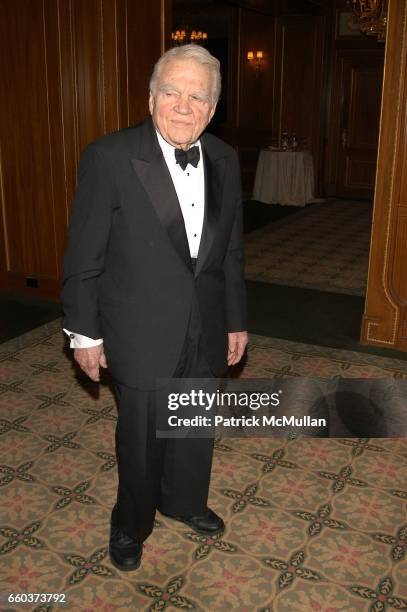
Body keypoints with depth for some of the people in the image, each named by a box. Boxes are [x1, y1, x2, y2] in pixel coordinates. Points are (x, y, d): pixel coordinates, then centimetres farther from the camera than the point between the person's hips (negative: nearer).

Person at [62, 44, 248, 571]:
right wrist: (84, 332, -8)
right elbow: (84, 255, -11)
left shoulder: (224, 160, -1)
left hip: (206, 331, 5)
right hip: (141, 334, -4)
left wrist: (235, 320, 11)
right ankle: (132, 523, 42)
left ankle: (184, 501, 51)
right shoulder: (109, 158, -17)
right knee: (141, 438, 14)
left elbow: (230, 251, 7)